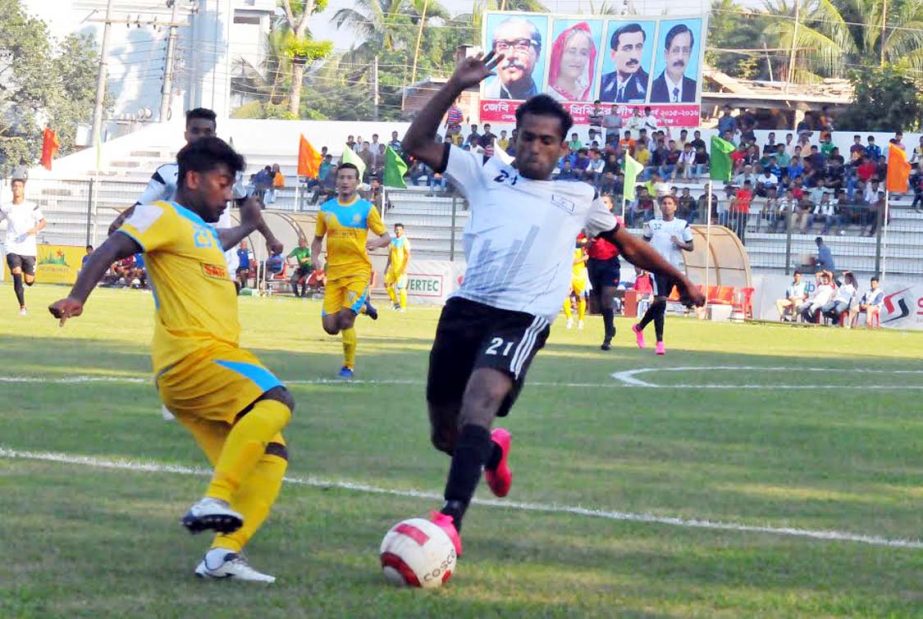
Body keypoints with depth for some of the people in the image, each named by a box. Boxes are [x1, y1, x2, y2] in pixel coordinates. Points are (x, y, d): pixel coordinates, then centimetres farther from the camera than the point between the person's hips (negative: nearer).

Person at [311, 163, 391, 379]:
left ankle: (349, 366, 3)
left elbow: (386, 236, -1)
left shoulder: (366, 208, -2)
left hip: (358, 270, -4)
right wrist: (315, 257, -3)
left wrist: (377, 243, -24)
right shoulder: (326, 209, 7)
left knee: (345, 318, -19)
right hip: (334, 272, 4)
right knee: (330, 327, -1)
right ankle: (362, 307, 31)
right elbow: (318, 239, 17)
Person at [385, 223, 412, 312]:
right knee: (388, 284, 5)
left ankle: (403, 307, -4)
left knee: (401, 287, -9)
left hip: (400, 268, -7)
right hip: (392, 267, 7)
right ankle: (395, 302, 20)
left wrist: (405, 267, -21)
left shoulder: (404, 241, -8)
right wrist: (387, 267, 18)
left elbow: (408, 255, -13)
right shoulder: (392, 241, 13)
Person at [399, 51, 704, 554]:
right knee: (445, 433, 8)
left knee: (477, 408, -28)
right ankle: (493, 451, 45)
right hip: (465, 308, 3)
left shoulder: (579, 198, 17)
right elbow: (417, 145, 10)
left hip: (522, 319, -3)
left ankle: (449, 521, -35)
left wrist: (678, 280, 38)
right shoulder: (487, 174, 17)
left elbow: (627, 244, 31)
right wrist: (455, 87, 2)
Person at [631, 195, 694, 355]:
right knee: (660, 302, -15)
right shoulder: (652, 224, 6)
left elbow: (691, 247, 7)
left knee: (659, 303, 10)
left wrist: (680, 244, -13)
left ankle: (639, 327, 35)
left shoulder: (683, 225, 6)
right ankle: (659, 342, -14)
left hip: (674, 268, 3)